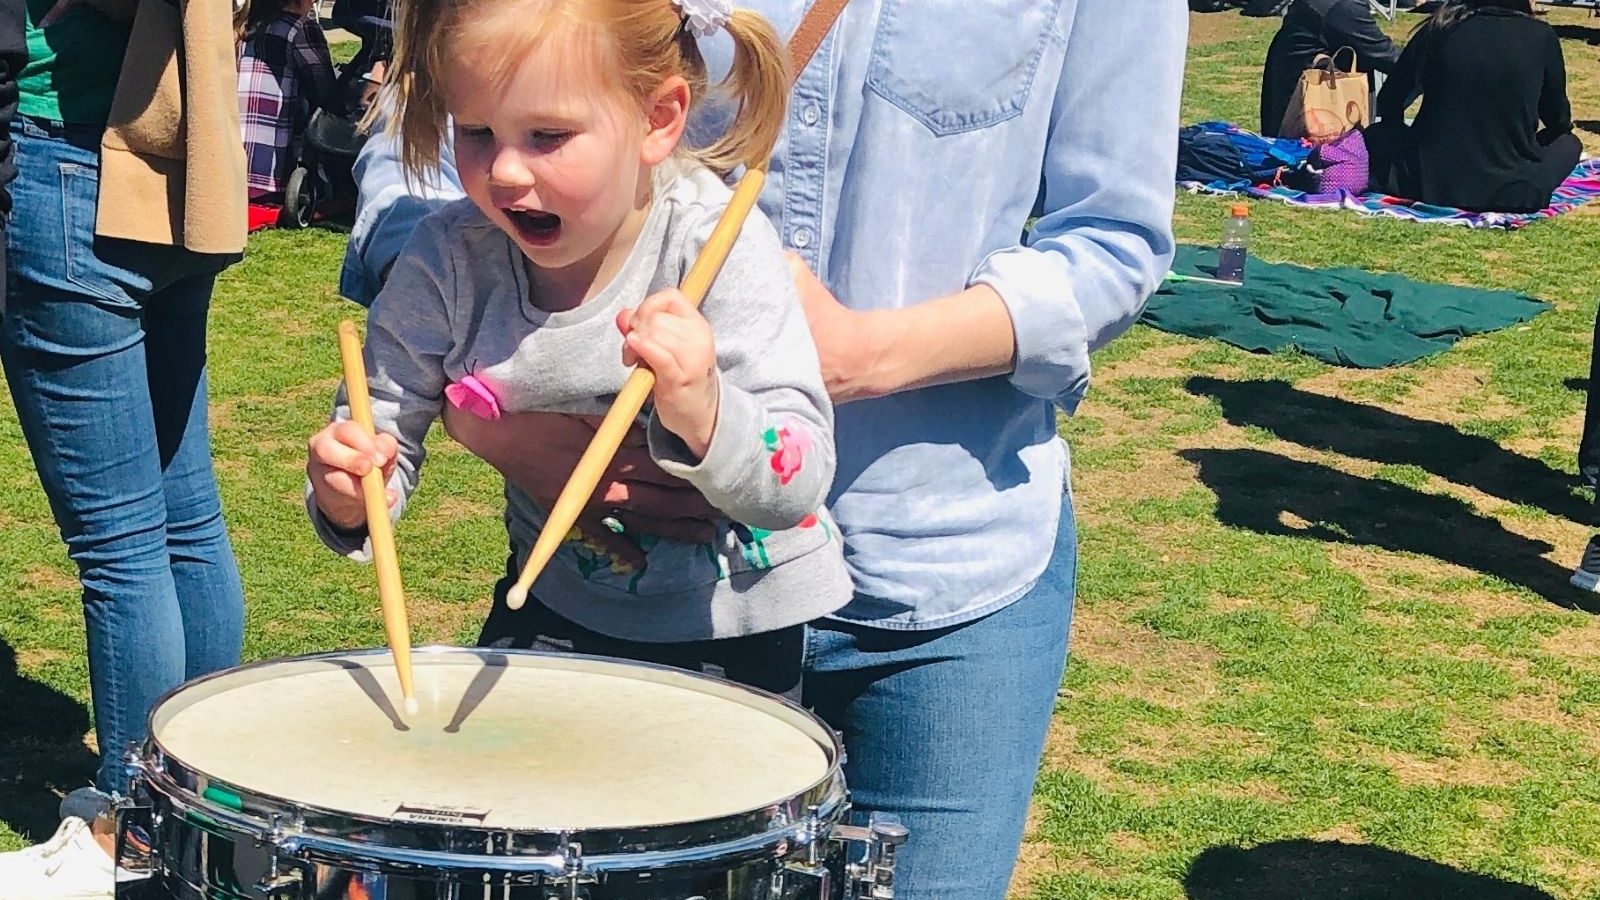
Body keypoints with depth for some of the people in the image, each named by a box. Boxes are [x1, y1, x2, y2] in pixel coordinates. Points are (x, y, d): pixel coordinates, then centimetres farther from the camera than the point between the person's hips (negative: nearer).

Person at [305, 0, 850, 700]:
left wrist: (704, 411, -48)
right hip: (558, 601, 3)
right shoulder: (450, 256, -15)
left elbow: (799, 486, -28)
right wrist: (350, 494, -30)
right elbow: (384, 426, -6)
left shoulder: (718, 247, -25)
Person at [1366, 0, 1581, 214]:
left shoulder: (1440, 27, 4)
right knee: (1569, 142, 28)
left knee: (1378, 135, 27)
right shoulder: (1541, 36, 0)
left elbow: (1388, 105, 13)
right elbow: (1559, 122, 13)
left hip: (1431, 182, 0)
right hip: (1512, 190, 0)